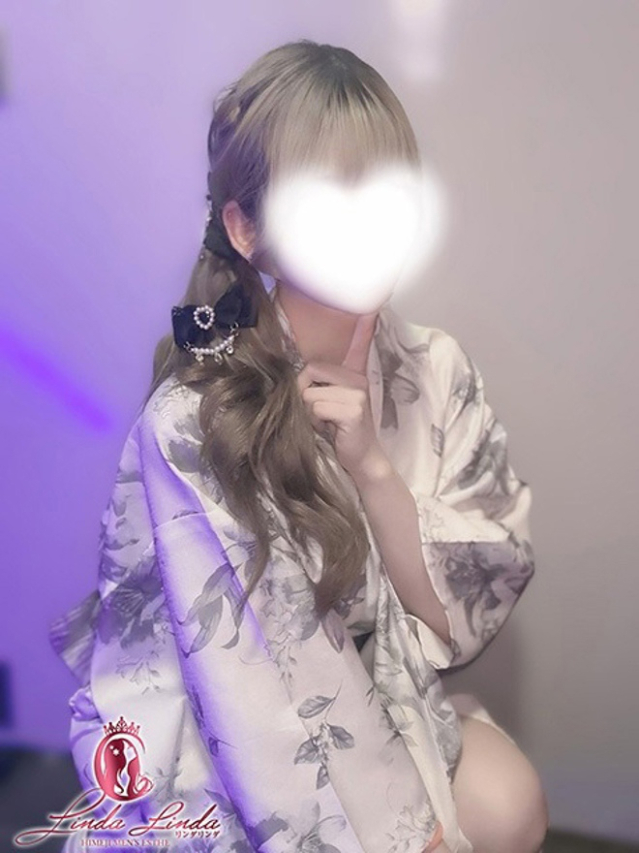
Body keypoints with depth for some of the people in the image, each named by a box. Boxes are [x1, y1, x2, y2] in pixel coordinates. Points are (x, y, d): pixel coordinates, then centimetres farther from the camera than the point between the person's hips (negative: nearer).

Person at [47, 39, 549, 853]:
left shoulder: (436, 372, -11)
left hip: (374, 684, 4)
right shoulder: (190, 422, -26)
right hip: (204, 735, -3)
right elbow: (252, 683, -21)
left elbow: (466, 614, -10)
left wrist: (371, 466, -25)